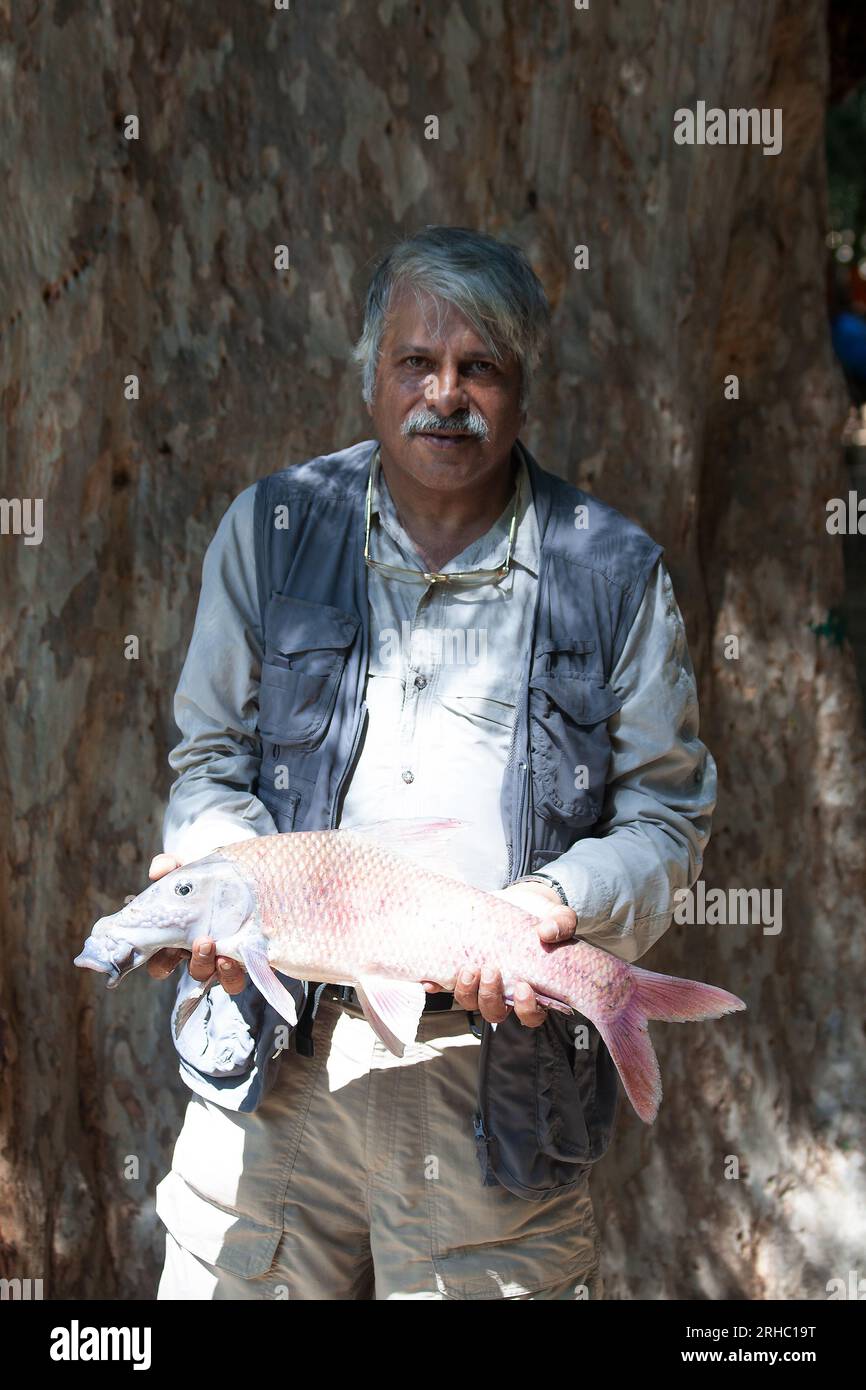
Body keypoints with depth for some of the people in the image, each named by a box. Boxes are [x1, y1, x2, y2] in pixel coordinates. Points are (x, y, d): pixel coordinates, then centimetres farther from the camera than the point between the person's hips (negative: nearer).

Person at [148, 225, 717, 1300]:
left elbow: (668, 812, 5)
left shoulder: (614, 574, 4)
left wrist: (558, 905, -15)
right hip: (275, 1058, 1)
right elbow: (211, 757, 12)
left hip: (505, 1079, -1)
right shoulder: (269, 531, 8)